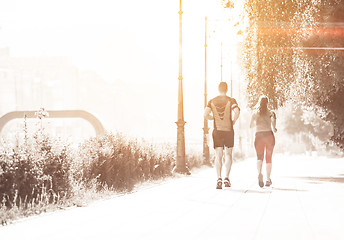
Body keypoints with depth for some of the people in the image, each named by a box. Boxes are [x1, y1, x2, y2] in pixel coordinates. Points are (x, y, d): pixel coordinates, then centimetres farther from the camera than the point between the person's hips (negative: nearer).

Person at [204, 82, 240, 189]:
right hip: (228, 131, -1)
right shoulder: (231, 100, -3)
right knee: (228, 155, 11)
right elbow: (237, 112, -19)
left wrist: (213, 118, 9)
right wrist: (233, 121, -1)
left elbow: (205, 114, -9)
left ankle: (219, 178, -12)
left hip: (217, 131, 1)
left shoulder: (212, 101, 3)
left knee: (218, 156, 1)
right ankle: (226, 178, 4)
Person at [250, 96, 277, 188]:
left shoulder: (255, 113, 10)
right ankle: (268, 179, 14)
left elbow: (251, 126, 21)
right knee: (269, 158, 13)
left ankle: (259, 173, -35)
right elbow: (273, 119, -13)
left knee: (259, 157, -4)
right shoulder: (270, 113, 5)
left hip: (259, 135, 0)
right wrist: (274, 128, 4)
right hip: (269, 135, 0)